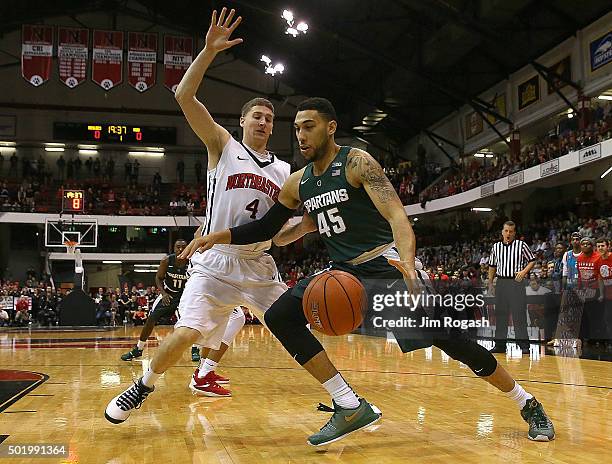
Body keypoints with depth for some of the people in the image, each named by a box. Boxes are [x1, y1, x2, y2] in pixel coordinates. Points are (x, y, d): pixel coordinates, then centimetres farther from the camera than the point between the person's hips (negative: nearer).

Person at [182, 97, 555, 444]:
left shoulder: (357, 162, -11)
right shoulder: (298, 183, 9)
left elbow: (397, 216, -22)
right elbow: (267, 228, 20)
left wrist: (407, 266, -41)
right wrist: (220, 236, 4)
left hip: (386, 264, -6)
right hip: (344, 271, 6)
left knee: (444, 335, -14)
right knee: (279, 317, -10)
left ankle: (527, 403, 10)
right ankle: (351, 407, -9)